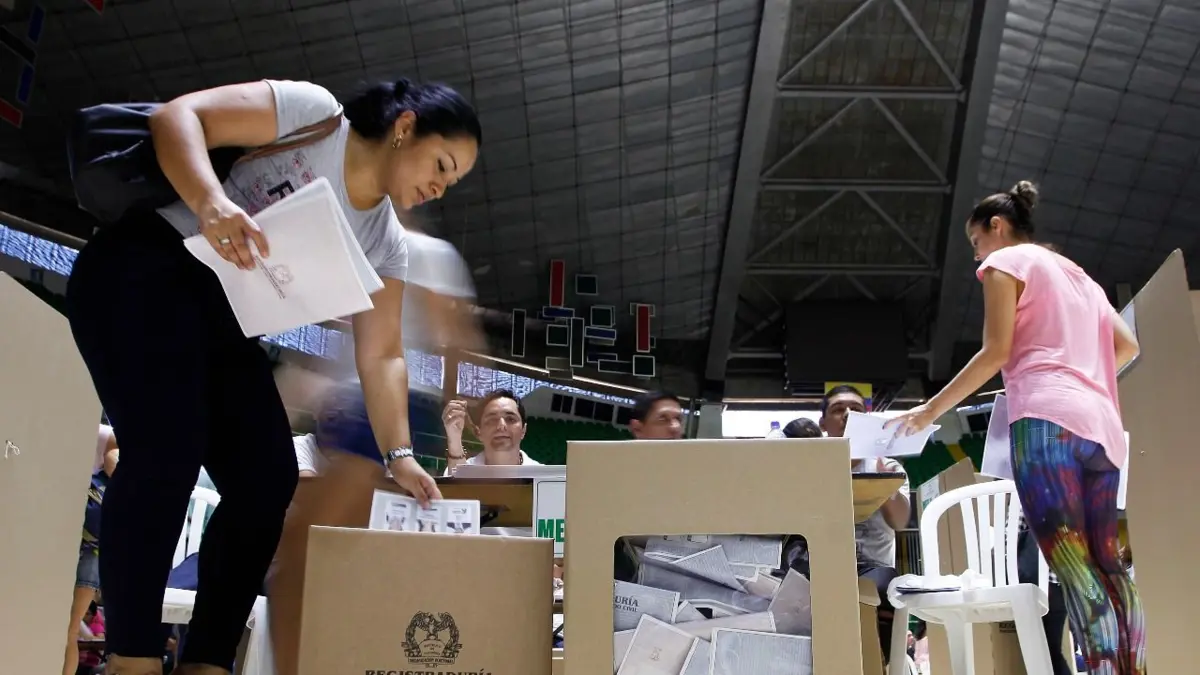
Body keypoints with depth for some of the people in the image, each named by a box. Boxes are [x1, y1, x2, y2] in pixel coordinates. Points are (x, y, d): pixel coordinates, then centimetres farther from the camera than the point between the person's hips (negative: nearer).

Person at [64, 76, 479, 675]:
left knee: (268, 480, -5)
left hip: (223, 323, 7)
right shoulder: (313, 112, -10)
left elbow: (381, 356, 2)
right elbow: (177, 116, -17)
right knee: (168, 452, -24)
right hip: (142, 274, -7)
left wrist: (399, 455, -10)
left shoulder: (387, 241, 5)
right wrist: (211, 203, -36)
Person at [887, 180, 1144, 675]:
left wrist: (932, 409, 1)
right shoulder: (1079, 275, 31)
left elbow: (996, 352, -3)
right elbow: (1126, 345, 24)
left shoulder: (1006, 262, 8)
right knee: (1107, 565, 3)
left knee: (1074, 567, -16)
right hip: (1102, 425, 8)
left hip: (1046, 418, -8)